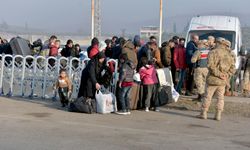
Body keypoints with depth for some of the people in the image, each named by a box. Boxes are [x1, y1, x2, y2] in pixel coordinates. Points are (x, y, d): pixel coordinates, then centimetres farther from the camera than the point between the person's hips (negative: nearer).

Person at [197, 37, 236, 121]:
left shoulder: (213, 52, -7)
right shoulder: (228, 54, 7)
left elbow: (210, 66, -19)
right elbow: (233, 69, 5)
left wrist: (219, 74, -15)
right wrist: (226, 75, -1)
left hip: (213, 79, -4)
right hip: (223, 81, 4)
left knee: (208, 96, 4)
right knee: (220, 98, 10)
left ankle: (204, 113, 8)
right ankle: (218, 115, 10)